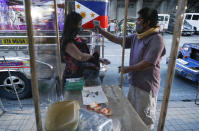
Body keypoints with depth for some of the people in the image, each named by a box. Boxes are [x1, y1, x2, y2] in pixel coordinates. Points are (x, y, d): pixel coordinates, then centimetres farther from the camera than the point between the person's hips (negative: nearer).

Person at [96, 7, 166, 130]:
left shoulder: (156, 39, -19)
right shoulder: (136, 37, 5)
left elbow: (148, 63, -24)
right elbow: (118, 40, 8)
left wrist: (128, 69, -13)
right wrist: (101, 30, 5)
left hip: (146, 86, -8)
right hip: (135, 83, 8)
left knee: (144, 120, 10)